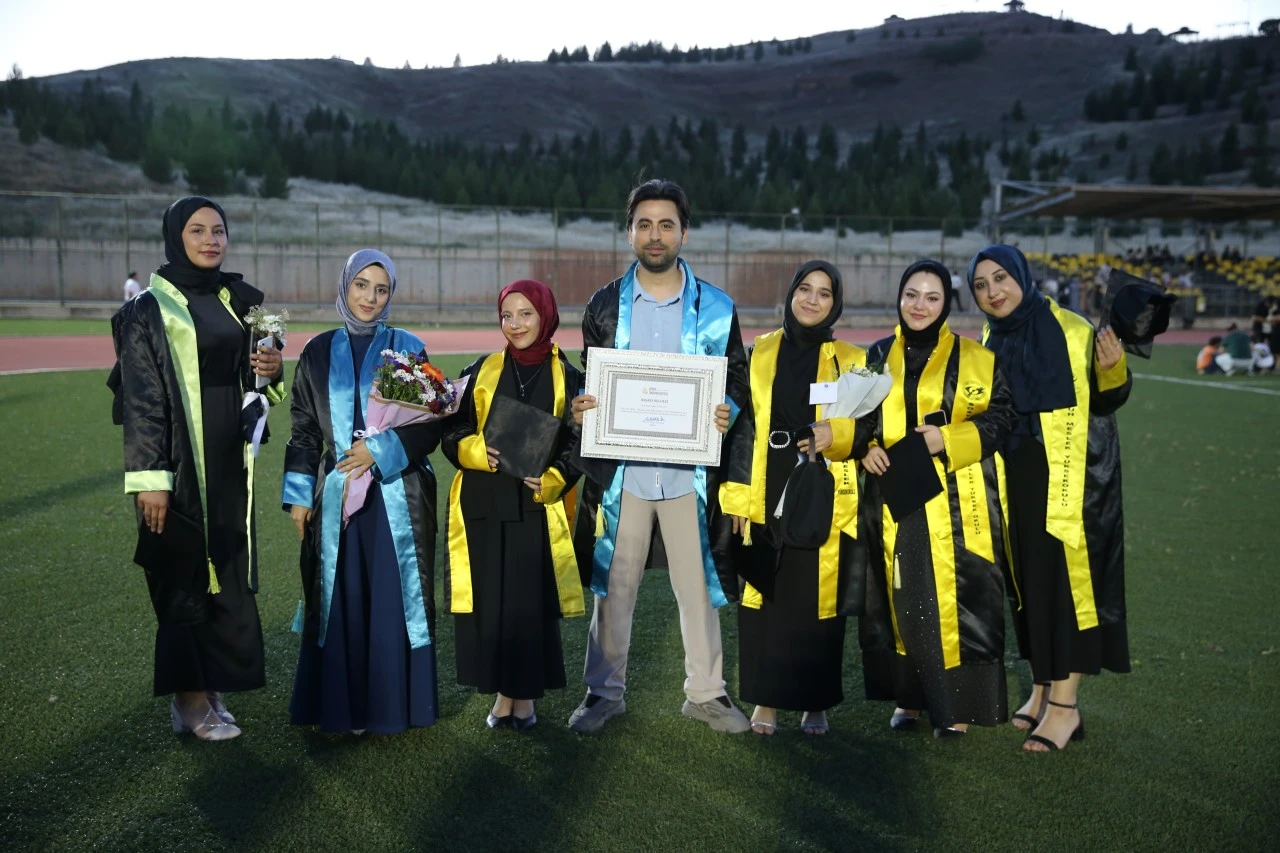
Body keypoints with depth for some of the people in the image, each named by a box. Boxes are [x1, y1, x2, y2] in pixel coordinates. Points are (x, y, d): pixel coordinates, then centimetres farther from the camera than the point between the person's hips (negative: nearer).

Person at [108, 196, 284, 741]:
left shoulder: (235, 300, 11)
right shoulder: (149, 311, -7)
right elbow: (141, 399, -12)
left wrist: (271, 370, -4)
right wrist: (148, 477, -18)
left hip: (228, 462, 6)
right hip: (178, 462, -6)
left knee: (225, 573, 9)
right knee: (184, 573, 2)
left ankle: (209, 686, 21)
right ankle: (189, 699, 14)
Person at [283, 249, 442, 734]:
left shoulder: (408, 349, 2)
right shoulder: (319, 353, 8)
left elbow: (431, 425, 0)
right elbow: (303, 431, 9)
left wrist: (380, 449, -13)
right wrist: (298, 496, 3)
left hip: (396, 497, -1)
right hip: (335, 496, 2)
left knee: (394, 597, 0)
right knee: (341, 599, 4)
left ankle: (393, 704, 11)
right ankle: (342, 707, 14)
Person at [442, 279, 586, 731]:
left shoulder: (566, 378, 3)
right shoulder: (481, 372, 7)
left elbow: (577, 443, 2)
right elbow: (453, 434, 6)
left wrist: (550, 480, -14)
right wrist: (478, 452, -14)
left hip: (537, 506, -1)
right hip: (483, 506, 2)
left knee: (532, 601, 0)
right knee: (487, 600, 3)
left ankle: (526, 697, 16)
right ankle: (502, 693, 18)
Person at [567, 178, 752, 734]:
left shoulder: (715, 308, 3)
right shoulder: (605, 306, 6)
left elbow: (738, 381, 7)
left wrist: (727, 416, -14)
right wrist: (580, 409, -10)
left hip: (689, 472, 0)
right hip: (620, 472, 1)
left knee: (698, 586, 7)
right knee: (613, 585, 8)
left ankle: (705, 692, 23)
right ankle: (605, 690, 22)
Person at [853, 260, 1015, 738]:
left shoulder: (974, 359, 1)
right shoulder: (879, 357, 11)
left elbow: (1000, 417, -2)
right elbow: (859, 417, 18)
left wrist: (948, 439, -16)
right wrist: (866, 448, -2)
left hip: (955, 503, -3)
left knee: (953, 598, -4)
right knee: (899, 598, 6)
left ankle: (956, 704, 8)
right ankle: (909, 697, 20)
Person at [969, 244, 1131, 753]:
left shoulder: (1072, 331, -10)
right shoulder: (988, 345, 6)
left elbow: (1106, 401, -8)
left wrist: (1113, 370, -27)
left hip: (1070, 478, -5)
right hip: (1017, 480, 6)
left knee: (1066, 578, -4)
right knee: (1028, 580, 11)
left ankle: (1065, 703, 4)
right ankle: (1043, 687, 25)